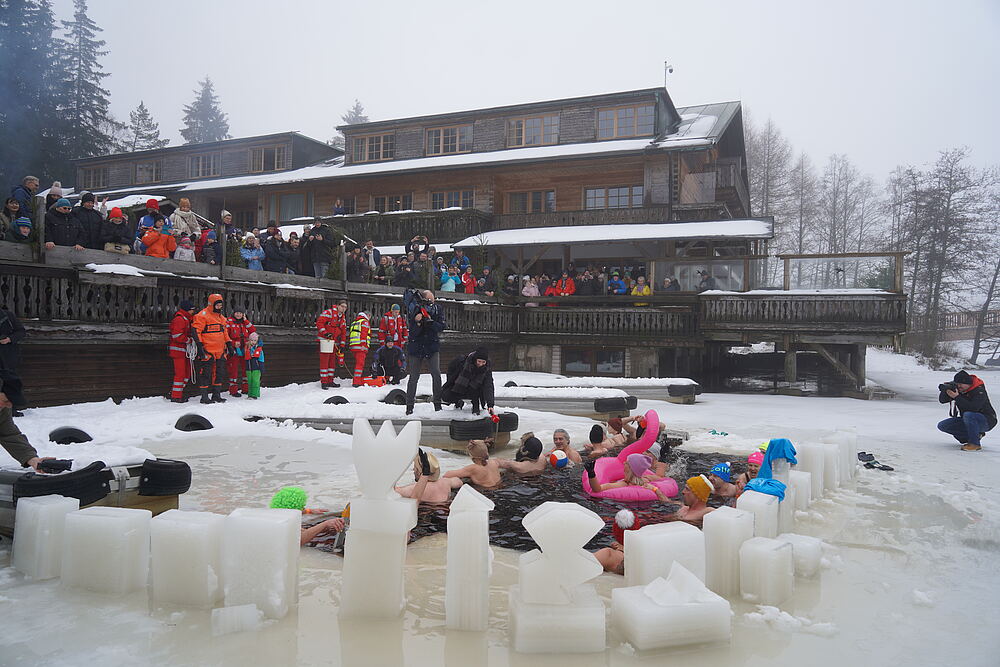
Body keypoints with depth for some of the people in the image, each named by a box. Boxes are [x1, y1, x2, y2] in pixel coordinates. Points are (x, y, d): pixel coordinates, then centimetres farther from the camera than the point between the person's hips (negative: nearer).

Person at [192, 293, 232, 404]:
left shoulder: (221, 317, 17)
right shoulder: (202, 315, -7)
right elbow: (196, 331, -11)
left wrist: (229, 344, 21)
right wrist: (199, 346, -17)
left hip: (220, 351, 8)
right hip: (207, 351, -8)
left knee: (220, 373, 11)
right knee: (206, 373, -3)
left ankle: (216, 395, 21)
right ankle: (204, 397, 4)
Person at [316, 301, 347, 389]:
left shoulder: (343, 319, 16)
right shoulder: (328, 312, -8)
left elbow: (343, 332, 18)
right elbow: (319, 322, -16)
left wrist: (342, 344, 10)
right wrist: (325, 333, -24)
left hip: (334, 342, 8)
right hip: (325, 340, -8)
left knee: (332, 361, 11)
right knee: (324, 361, -8)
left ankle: (330, 381, 18)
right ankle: (324, 382, -7)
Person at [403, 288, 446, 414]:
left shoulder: (437, 309, -1)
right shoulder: (414, 309, -7)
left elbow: (441, 327, -9)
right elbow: (413, 332, -11)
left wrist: (430, 322, -25)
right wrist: (417, 322, -30)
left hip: (432, 347, 1)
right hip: (416, 346, -1)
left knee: (436, 374, -11)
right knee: (414, 377, 3)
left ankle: (437, 404, 0)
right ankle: (409, 406, 13)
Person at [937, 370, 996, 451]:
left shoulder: (979, 391, -22)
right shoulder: (956, 387, -3)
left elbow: (973, 408, -36)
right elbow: (942, 400, -4)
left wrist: (956, 397, -38)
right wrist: (945, 390, -23)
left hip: (986, 421, -7)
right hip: (967, 420, 8)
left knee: (968, 415, -39)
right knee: (942, 425, -7)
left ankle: (975, 443, -24)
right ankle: (975, 435, 0)